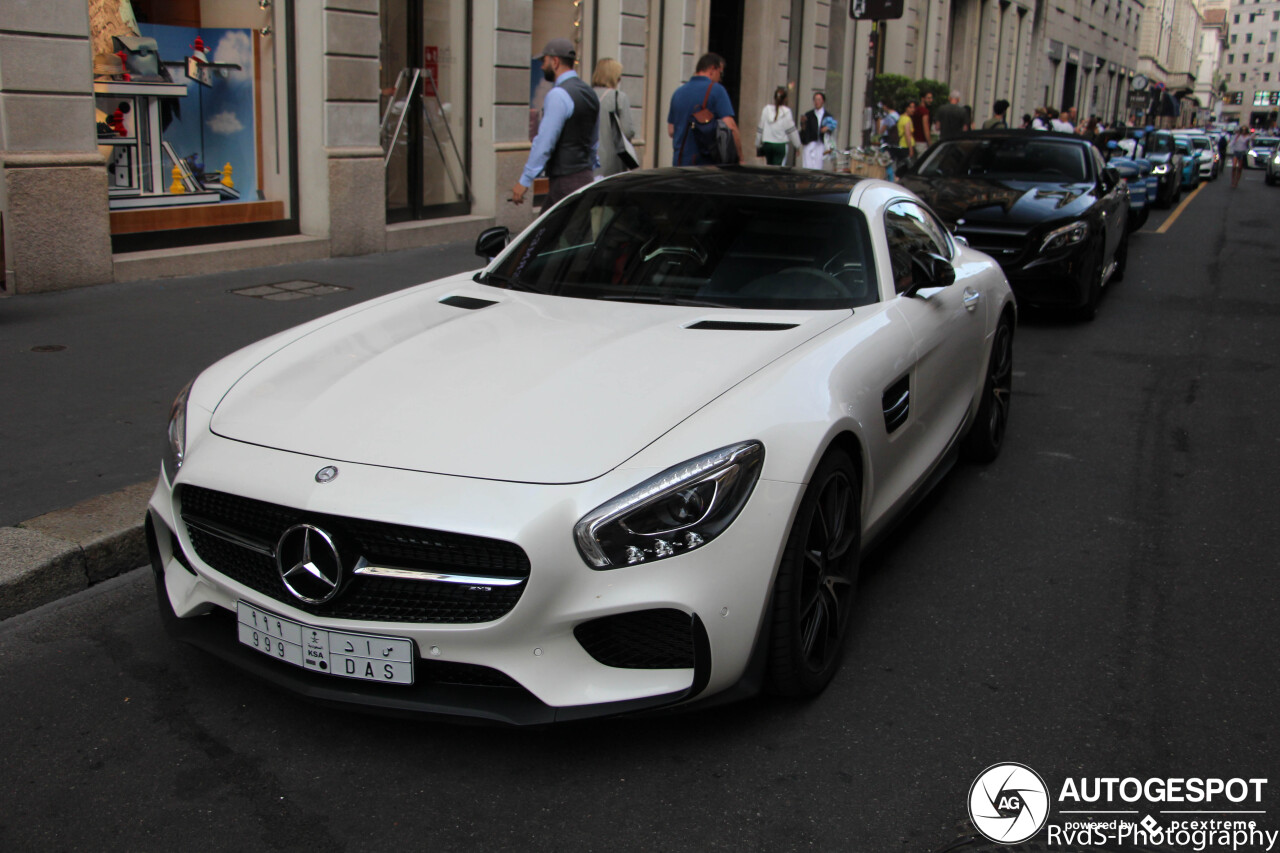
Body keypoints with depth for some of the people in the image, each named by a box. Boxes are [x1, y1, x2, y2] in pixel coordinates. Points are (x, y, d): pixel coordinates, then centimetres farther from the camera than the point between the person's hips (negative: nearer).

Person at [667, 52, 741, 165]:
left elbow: (671, 131, 16)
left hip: (679, 164, 6)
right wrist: (740, 159, -9)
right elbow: (730, 126, -14)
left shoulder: (678, 91, 13)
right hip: (705, 163, -6)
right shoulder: (716, 90, -6)